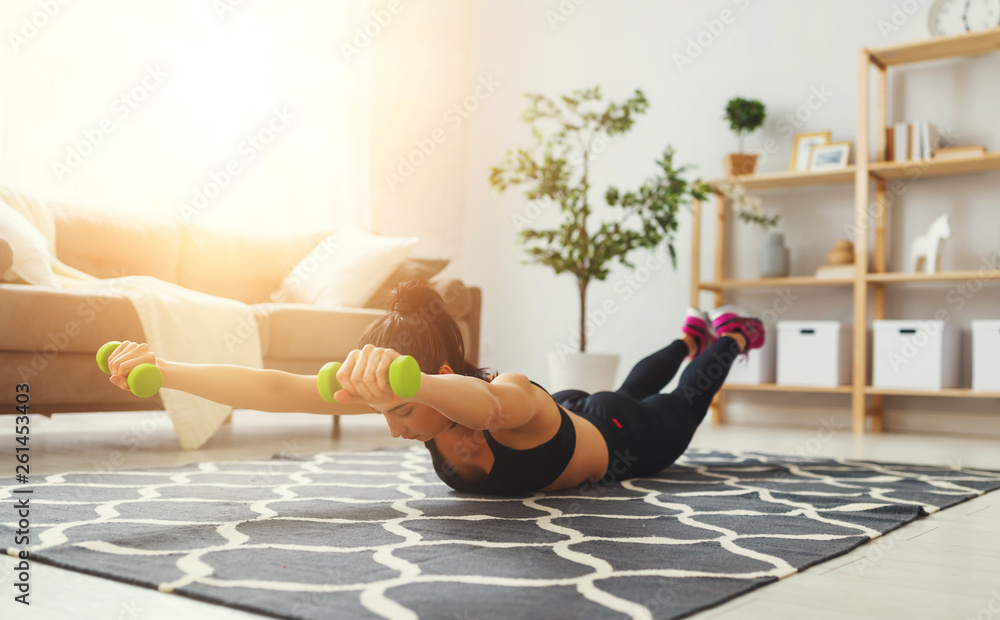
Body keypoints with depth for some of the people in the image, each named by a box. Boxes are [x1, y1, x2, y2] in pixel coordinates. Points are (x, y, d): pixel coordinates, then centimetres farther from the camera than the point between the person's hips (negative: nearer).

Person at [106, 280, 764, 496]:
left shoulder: (512, 401, -51)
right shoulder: (395, 389, -36)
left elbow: (483, 401, -77)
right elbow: (278, 389, -47)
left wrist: (412, 385, -98)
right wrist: (167, 370, -59)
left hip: (624, 441, -4)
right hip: (569, 409, 5)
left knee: (683, 405, 31)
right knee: (632, 388, 39)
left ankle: (731, 335, 59)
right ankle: (692, 336, 67)